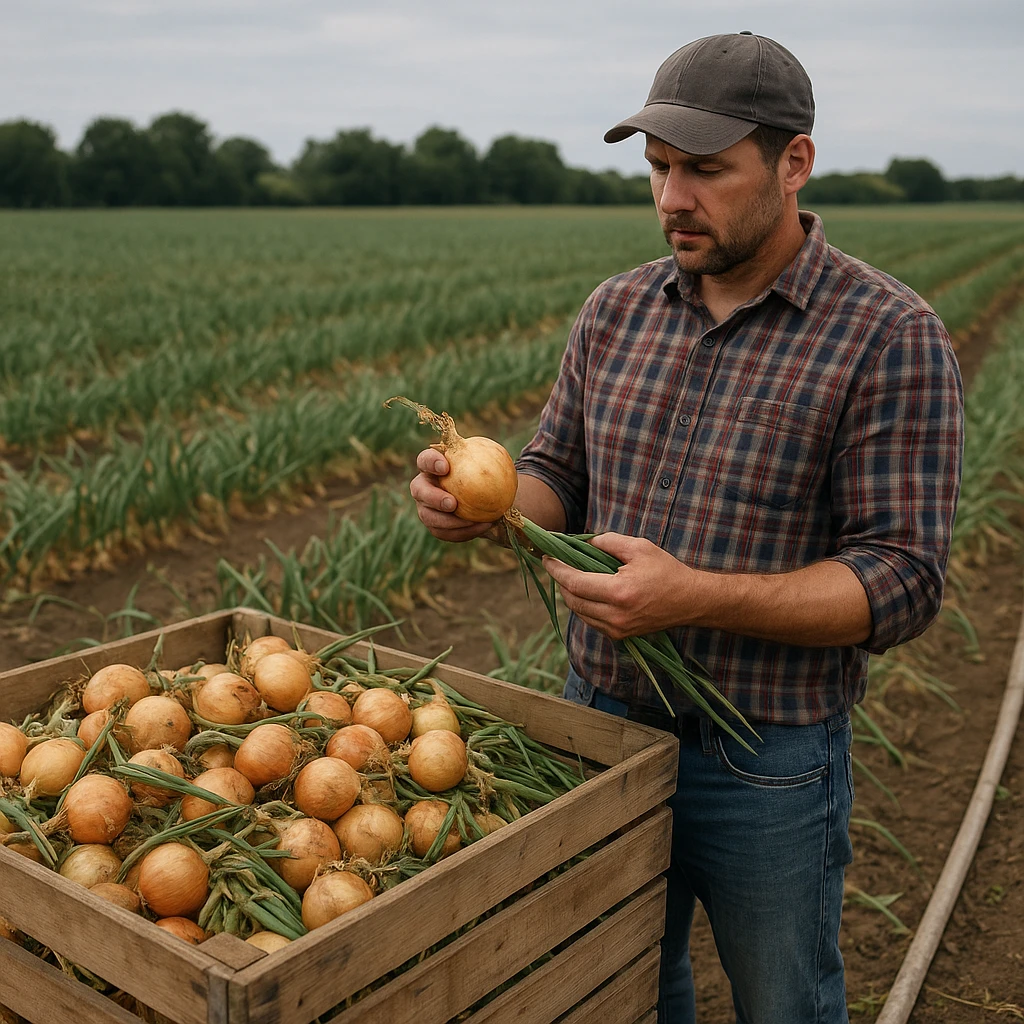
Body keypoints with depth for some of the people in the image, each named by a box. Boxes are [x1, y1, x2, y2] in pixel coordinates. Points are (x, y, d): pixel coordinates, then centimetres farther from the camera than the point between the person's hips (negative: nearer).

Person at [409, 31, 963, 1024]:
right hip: (599, 720, 5)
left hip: (766, 764, -4)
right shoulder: (618, 309, 2)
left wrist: (694, 596, -31)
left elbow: (901, 580, -18)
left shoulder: (891, 337, -14)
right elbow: (558, 477, 8)